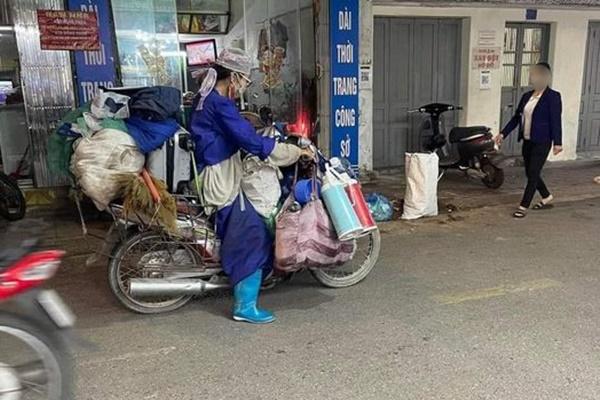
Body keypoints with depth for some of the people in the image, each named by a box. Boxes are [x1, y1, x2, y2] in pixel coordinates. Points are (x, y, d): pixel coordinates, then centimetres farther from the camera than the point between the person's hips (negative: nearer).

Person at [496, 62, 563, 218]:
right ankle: (547, 197, 35)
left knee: (533, 174, -4)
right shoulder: (527, 96, 9)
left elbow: (556, 120, -14)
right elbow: (517, 117, 13)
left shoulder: (553, 97, -10)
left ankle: (523, 207, 3)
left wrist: (557, 142, -19)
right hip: (527, 141, 7)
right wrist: (503, 133, 8)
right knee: (530, 173, 15)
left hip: (542, 142, -7)